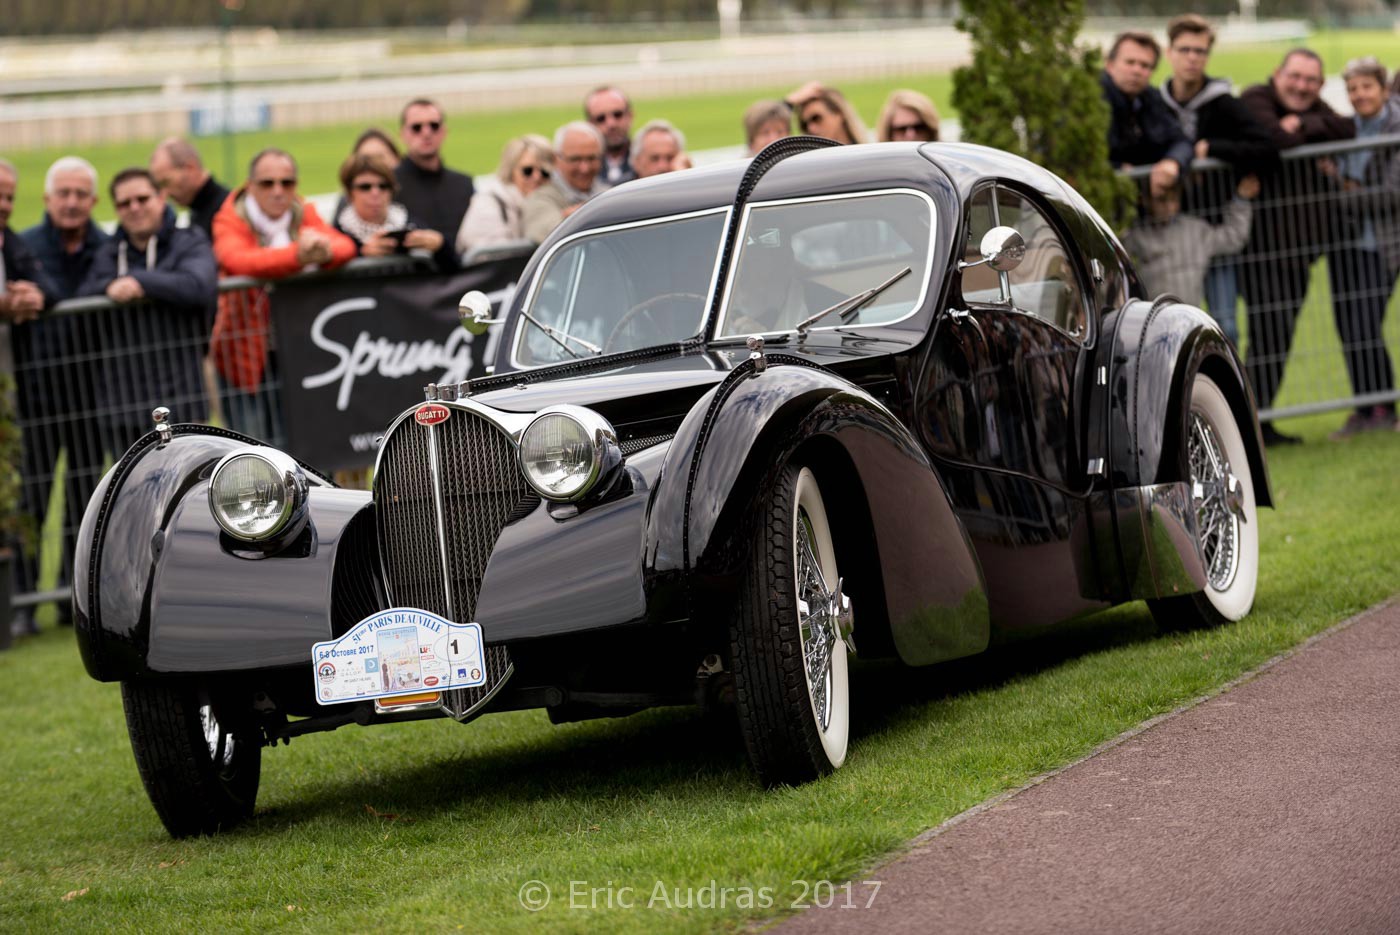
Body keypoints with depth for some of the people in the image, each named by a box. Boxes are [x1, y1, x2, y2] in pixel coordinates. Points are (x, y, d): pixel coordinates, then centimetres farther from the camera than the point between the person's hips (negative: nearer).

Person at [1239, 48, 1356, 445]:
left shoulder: (1312, 108, 15)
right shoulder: (1255, 100, -8)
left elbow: (1347, 130, -3)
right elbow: (1274, 138, -28)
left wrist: (1302, 124, -13)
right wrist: (1299, 132, -8)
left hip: (1298, 241, 8)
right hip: (1261, 242, -8)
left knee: (1280, 335, 11)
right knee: (1269, 333, -10)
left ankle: (1260, 417, 18)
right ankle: (1255, 424, -6)